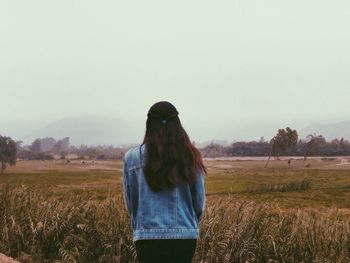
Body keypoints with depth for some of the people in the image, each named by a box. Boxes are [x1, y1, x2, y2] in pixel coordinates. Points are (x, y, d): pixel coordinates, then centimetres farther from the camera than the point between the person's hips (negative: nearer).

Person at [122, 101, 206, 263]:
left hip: (148, 236, -1)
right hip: (186, 236, 1)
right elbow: (199, 201, 6)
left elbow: (130, 202, 6)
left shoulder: (132, 158, -2)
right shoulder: (190, 157, 0)